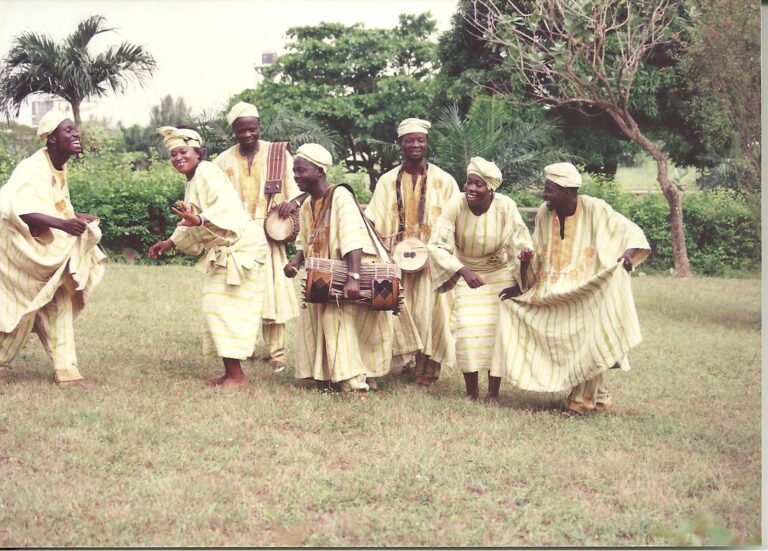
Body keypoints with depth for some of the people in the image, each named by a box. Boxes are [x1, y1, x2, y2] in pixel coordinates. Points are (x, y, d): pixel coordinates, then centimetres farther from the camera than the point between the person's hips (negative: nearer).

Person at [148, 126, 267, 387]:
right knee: (217, 308, 12)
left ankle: (236, 375, -5)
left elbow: (226, 204, -32)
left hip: (239, 246, -11)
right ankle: (231, 372, 18)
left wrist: (200, 219, -47)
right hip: (223, 251, 11)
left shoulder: (207, 172, -14)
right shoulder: (191, 183, 17)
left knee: (225, 308, -10)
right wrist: (170, 243, 21)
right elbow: (192, 225, 26)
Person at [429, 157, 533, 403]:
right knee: (467, 328, -10)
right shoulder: (456, 205, -24)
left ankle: (493, 393, 10)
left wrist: (525, 254, -40)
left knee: (498, 328, -2)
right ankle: (471, 391, 6)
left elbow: (520, 239, -15)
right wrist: (463, 271, -33)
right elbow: (436, 245, -22)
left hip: (500, 274, 0)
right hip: (466, 272, 0)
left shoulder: (505, 206, -22)